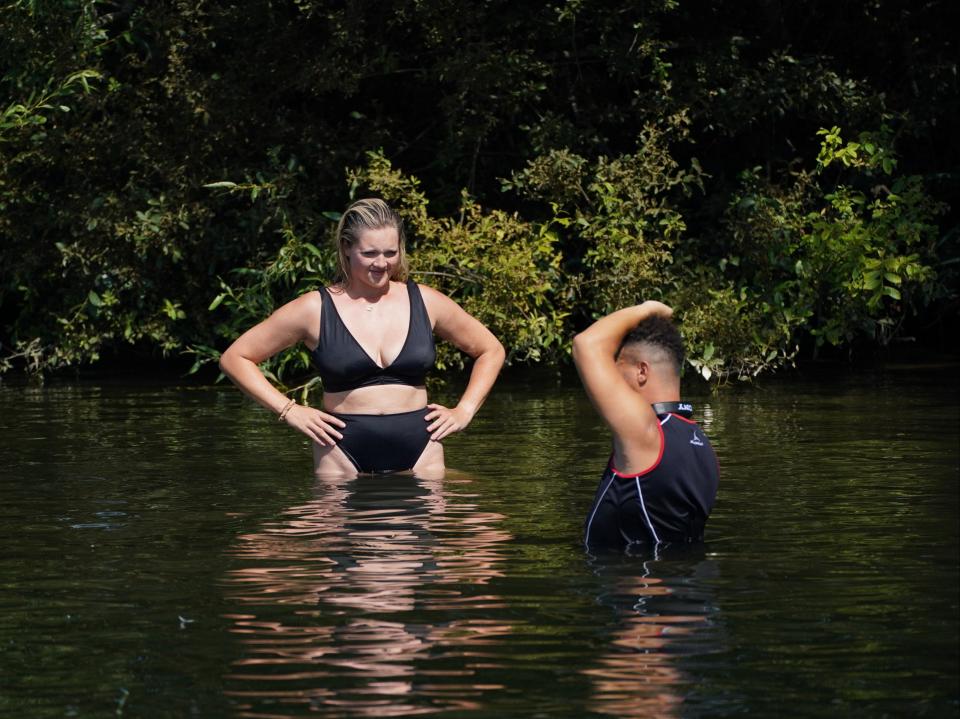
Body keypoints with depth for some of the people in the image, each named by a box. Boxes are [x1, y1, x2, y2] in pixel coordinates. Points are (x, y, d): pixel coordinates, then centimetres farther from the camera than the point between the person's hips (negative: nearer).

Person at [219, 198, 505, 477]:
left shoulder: (425, 302, 7)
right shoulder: (315, 309, 0)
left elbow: (491, 351, 21)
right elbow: (234, 358, 5)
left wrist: (464, 411, 8)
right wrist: (288, 410, -3)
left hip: (418, 451, 2)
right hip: (345, 453, -1)